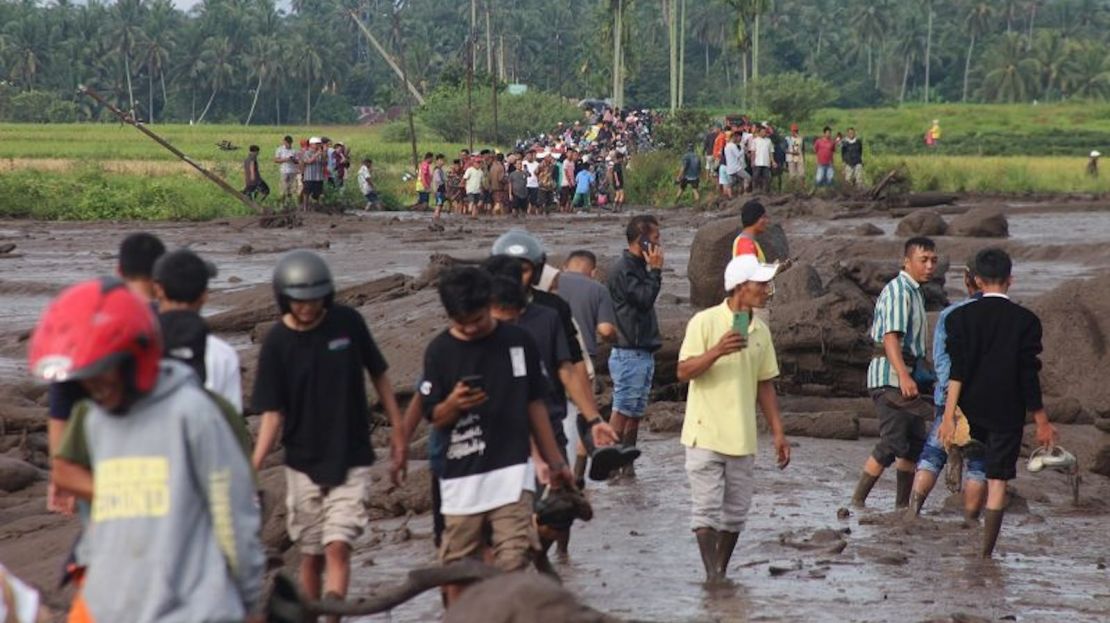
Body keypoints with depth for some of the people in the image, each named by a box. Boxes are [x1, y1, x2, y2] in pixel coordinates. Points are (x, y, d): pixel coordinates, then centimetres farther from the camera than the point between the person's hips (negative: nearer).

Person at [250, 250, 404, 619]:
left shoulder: (348, 323, -7)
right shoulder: (277, 343, -8)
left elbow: (378, 373, 7)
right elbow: (273, 411, -7)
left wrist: (397, 426, 8)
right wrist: (253, 465, -18)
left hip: (351, 459, -1)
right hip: (303, 463, 1)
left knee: (338, 547, -11)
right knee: (311, 554, 10)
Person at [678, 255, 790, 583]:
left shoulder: (760, 331, 9)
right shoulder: (704, 322, -8)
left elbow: (765, 385, 15)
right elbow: (684, 371, -12)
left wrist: (778, 433, 12)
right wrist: (716, 352, -28)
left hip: (742, 438, 6)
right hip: (706, 434, -6)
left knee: (735, 512, 7)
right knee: (707, 509, -7)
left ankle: (722, 574, 16)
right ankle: (712, 575, -6)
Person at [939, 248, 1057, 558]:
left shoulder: (961, 317, -4)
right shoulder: (1025, 320, -6)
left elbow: (957, 370, -11)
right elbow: (1028, 375, -6)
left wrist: (949, 415, -13)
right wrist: (1042, 422, 2)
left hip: (971, 409, 2)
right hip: (1007, 413, -1)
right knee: (997, 483, 1)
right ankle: (985, 553, -1)